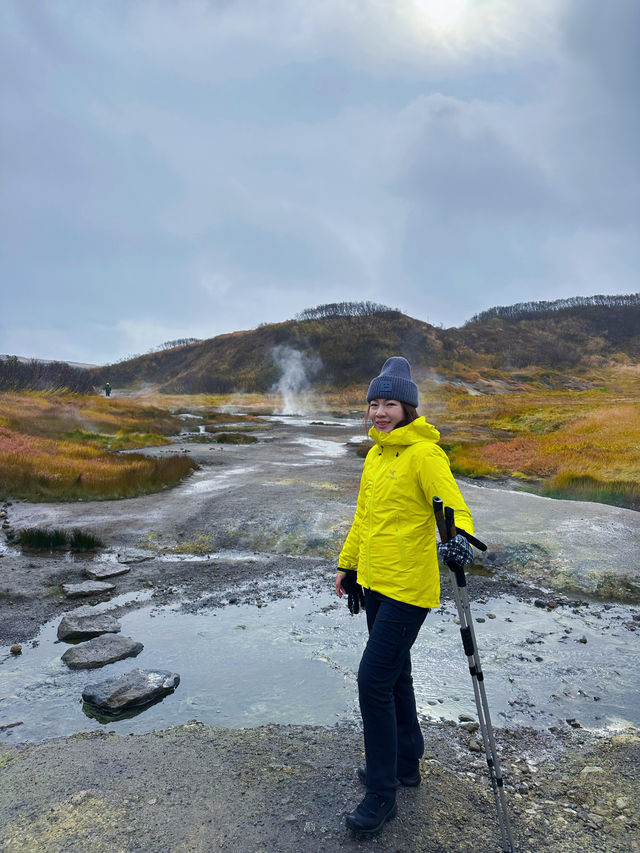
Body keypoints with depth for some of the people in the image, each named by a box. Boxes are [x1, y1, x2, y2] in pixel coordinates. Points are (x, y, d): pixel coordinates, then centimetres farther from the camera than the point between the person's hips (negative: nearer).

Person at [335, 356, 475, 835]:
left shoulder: (425, 454, -15)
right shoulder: (376, 455, 9)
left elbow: (454, 506, -23)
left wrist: (460, 538, -45)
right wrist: (349, 566, 21)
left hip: (407, 588, -8)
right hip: (375, 582, 8)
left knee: (374, 681, -4)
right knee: (394, 675, 20)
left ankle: (382, 795, 16)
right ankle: (406, 763, 40)